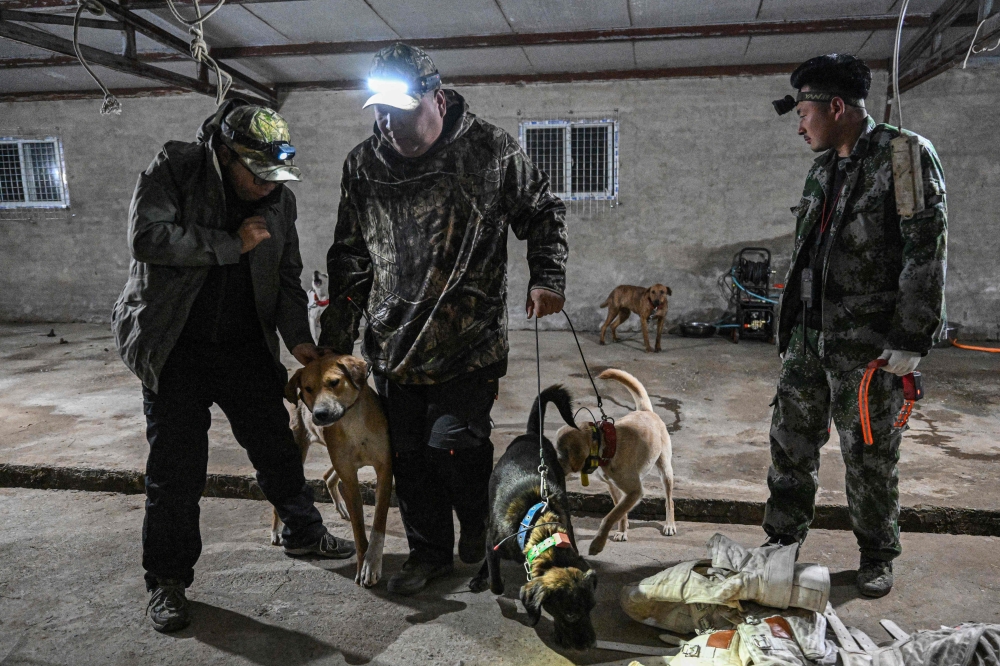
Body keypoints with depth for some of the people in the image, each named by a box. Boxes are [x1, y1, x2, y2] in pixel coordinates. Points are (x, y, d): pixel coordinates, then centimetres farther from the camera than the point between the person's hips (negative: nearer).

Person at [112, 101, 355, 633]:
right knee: (176, 467, 2)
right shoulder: (173, 169, -11)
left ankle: (304, 534, 35)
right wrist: (232, 245, -21)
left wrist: (298, 339, -5)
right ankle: (167, 580, 20)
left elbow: (287, 276, 7)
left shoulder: (279, 198, 1)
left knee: (276, 445, 12)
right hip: (175, 348, -3)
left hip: (247, 347, 4)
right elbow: (147, 237, -25)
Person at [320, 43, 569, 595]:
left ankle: (478, 525, 26)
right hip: (392, 343, 4)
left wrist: (547, 278, -10)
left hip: (468, 343, -4)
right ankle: (429, 552, 32)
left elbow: (543, 214, 6)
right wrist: (334, 341, 11)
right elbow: (349, 259, 12)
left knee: (452, 445, -8)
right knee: (407, 455, 10)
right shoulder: (363, 166, 3)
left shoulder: (489, 149, -6)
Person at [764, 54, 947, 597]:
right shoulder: (823, 169, 14)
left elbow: (926, 252, -13)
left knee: (868, 455, 5)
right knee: (790, 440, 10)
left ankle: (877, 557, 25)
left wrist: (910, 339, -17)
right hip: (809, 337, 7)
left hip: (868, 344, -6)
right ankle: (783, 540, 25)